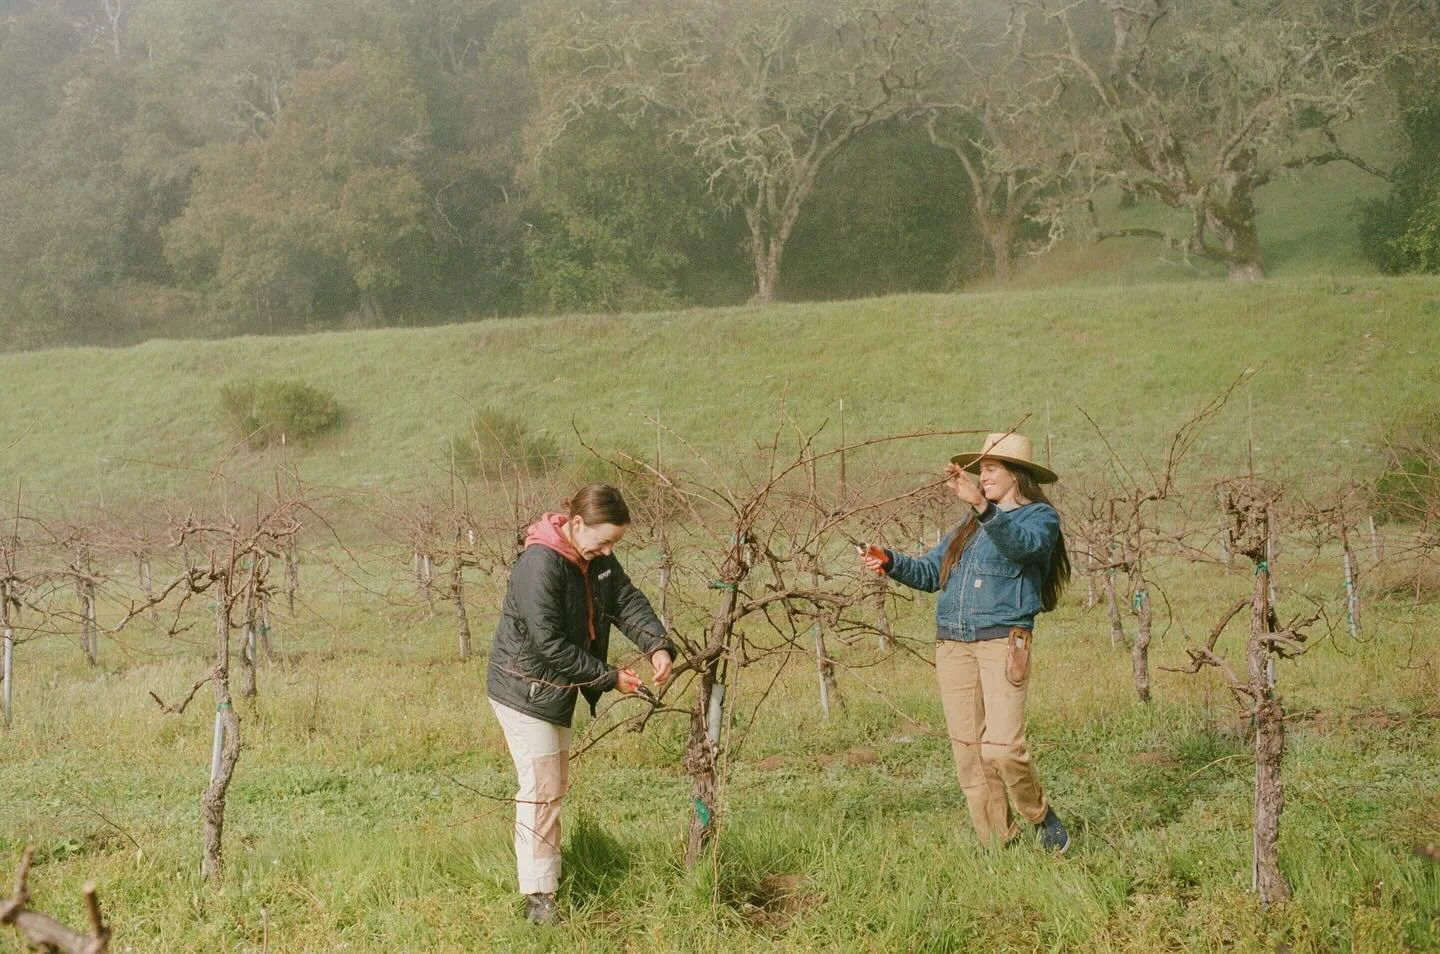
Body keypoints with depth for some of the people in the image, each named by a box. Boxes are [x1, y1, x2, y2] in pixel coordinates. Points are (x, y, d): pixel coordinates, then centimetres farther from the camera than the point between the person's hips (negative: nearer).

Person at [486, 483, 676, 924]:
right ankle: (539, 899, -5)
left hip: (556, 690, 9)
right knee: (540, 789, -10)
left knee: (556, 784, 17)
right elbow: (550, 644, -28)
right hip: (524, 689, -9)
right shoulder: (539, 565, -29)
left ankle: (546, 869, 31)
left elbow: (628, 601, -3)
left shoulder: (597, 558, 0)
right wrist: (609, 677, -22)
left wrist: (657, 645, -21)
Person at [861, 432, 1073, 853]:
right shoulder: (970, 525, 24)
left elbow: (1020, 543, -20)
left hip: (1003, 642, -6)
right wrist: (892, 562, 3)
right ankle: (996, 845, 10)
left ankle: (1043, 818, 7)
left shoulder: (1040, 516, 3)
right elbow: (930, 572, 22)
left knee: (1002, 749, -17)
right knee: (968, 754, 3)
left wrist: (983, 506, -36)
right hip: (952, 645, 6)